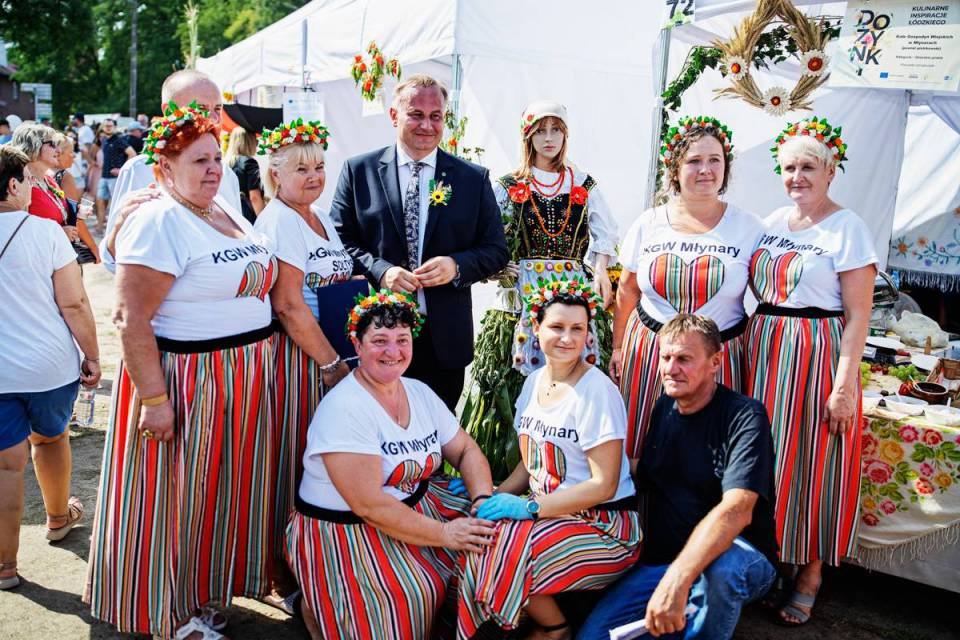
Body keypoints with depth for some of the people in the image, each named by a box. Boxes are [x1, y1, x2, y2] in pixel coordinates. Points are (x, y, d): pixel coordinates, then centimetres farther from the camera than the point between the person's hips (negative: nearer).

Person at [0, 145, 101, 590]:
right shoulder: (44, 232, -12)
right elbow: (74, 304, -13)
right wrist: (92, 355, -2)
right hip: (51, 366, 0)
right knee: (50, 437, 23)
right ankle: (59, 517, 45)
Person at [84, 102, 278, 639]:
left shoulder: (227, 211, 11)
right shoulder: (159, 222, -16)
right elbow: (133, 320, -21)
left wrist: (259, 351, 18)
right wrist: (153, 398, -23)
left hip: (244, 378, 8)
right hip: (184, 381, -8)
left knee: (220, 490, 18)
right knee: (177, 495, 6)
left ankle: (205, 590, 37)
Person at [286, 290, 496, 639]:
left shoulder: (420, 393, 3)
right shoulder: (344, 409, -21)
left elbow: (466, 451, 8)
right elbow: (369, 505, -25)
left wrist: (484, 500, -12)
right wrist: (443, 535, -24)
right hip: (344, 532, -7)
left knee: (487, 537, -6)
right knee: (409, 596, -27)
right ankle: (319, 607, 1)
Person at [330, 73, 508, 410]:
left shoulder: (474, 178, 5)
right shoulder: (358, 171, 4)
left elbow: (496, 250, 5)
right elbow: (340, 240, 2)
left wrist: (457, 266, -14)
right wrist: (380, 270, -15)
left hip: (445, 339, 1)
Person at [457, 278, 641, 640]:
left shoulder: (597, 392, -17)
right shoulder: (534, 382, 5)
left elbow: (603, 486, -19)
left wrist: (528, 507, -23)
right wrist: (493, 495, -5)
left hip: (603, 524, -7)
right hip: (548, 512, 7)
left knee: (502, 551, -23)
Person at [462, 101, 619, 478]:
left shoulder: (583, 185, 13)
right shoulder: (507, 186, 8)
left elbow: (606, 234, 15)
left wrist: (600, 270, 0)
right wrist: (500, 269, -9)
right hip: (522, 295, -1)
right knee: (519, 377, -4)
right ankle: (509, 471, 6)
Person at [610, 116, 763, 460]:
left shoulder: (749, 227, -2)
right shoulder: (648, 224, 2)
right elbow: (627, 291, 10)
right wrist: (618, 348, 12)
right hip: (648, 350, 2)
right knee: (645, 449, 8)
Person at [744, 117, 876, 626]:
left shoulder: (847, 229, -7)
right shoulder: (771, 224, 10)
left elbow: (858, 313, -12)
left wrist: (845, 381, -17)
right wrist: (757, 338, 6)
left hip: (818, 353, -5)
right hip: (763, 351, 6)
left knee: (814, 463, 3)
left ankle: (811, 572, 20)